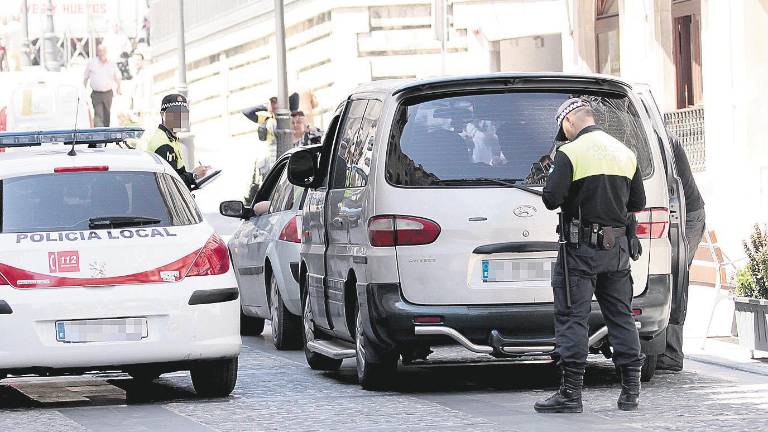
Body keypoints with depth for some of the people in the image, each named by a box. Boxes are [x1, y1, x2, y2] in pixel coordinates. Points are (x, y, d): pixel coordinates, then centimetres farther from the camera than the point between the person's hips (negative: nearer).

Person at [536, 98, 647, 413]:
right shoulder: (625, 153, 10)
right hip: (617, 245, 6)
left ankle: (571, 392, -5)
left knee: (572, 316, -3)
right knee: (620, 315, 11)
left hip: (581, 246, -6)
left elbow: (552, 199, -16)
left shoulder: (570, 153, -10)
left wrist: (552, 183, 5)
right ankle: (631, 390, 12)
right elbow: (638, 202, 14)